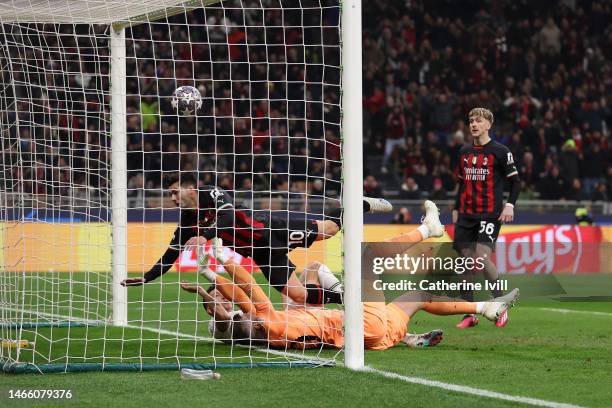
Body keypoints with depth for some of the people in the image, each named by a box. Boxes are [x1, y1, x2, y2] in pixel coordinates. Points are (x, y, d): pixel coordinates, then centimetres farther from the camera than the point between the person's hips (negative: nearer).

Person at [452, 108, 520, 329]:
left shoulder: (500, 151, -2)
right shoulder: (464, 152, 15)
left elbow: (515, 181, -1)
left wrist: (510, 205, -13)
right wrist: (456, 209, 20)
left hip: (490, 215, -6)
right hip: (466, 215, 6)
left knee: (482, 258, -19)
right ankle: (469, 315, 5)